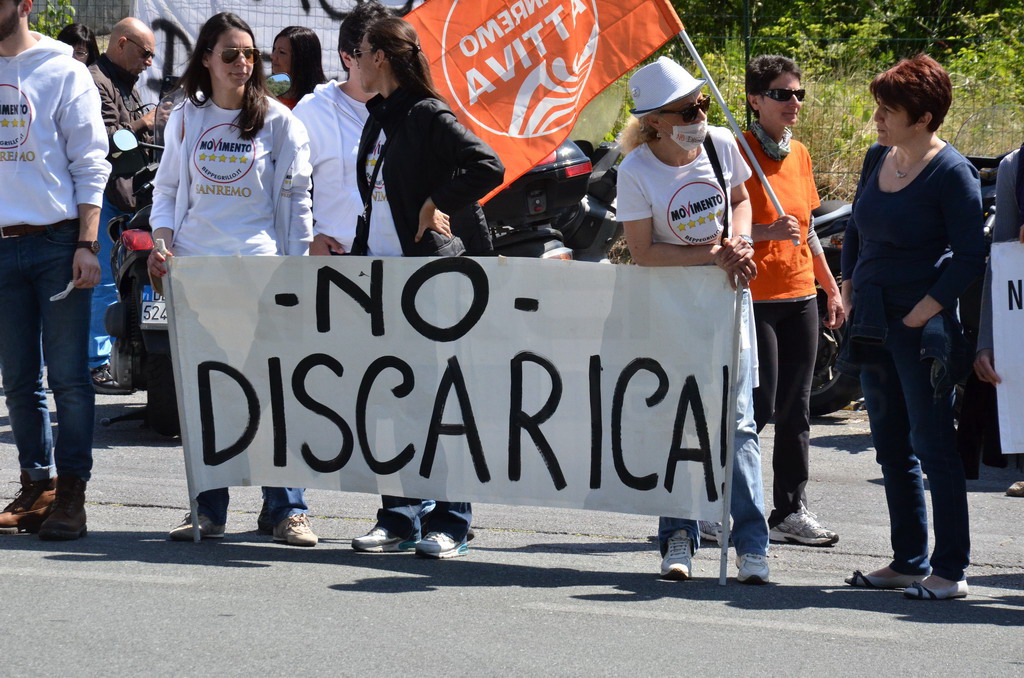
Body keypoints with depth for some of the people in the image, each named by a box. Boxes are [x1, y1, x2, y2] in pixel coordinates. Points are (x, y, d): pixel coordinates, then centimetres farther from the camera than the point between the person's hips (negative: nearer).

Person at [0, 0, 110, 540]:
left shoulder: (63, 71, -1)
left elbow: (90, 164, -2)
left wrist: (86, 246, -9)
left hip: (57, 241, -4)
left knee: (68, 377, -4)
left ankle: (71, 495, -2)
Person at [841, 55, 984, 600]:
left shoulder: (951, 173, -12)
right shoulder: (878, 159, 9)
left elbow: (970, 257, -14)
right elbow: (856, 231, 22)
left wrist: (925, 311, -18)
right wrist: (848, 289, 12)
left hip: (921, 329, -8)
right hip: (875, 324, 8)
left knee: (933, 447, -6)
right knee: (892, 448, 13)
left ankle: (950, 570, -2)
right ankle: (908, 561, 21)